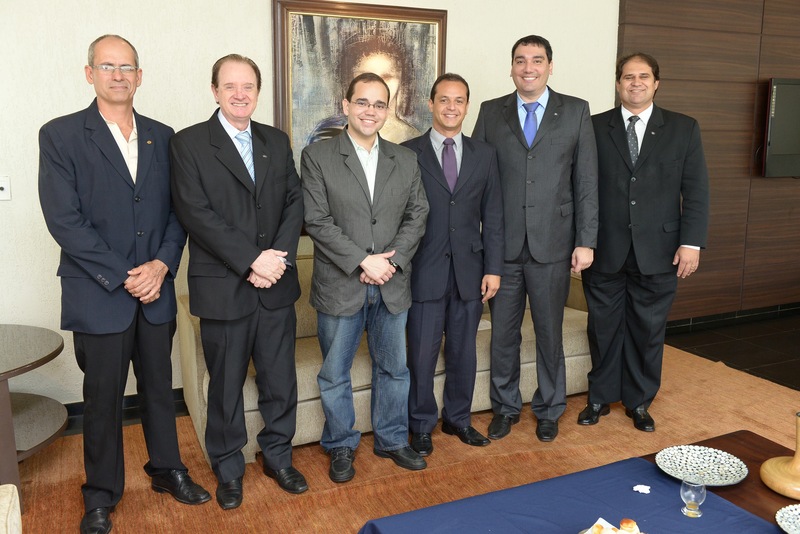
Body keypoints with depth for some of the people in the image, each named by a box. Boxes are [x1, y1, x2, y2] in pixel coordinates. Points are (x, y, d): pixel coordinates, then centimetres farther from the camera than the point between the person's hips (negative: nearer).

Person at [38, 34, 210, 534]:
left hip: (157, 290, 3)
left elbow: (177, 210, 6)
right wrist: (123, 276, -15)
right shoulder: (60, 135, -5)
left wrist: (162, 264, -9)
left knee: (160, 386, 16)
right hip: (99, 295, -3)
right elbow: (64, 219, -11)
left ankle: (167, 469, 35)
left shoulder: (162, 136, 8)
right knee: (103, 398, 9)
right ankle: (102, 494, 28)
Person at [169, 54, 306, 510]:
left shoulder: (277, 142, 10)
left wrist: (279, 257, -10)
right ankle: (228, 467, 30)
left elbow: (295, 202, 5)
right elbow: (196, 212, -13)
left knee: (281, 379, 12)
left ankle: (279, 456, 33)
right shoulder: (189, 143, -4)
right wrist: (251, 260, -18)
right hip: (223, 287, -3)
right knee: (226, 385, 11)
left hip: (277, 285, 4)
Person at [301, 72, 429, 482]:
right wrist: (362, 261, -17)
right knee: (335, 374, 11)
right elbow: (317, 221, -11)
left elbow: (416, 215, 4)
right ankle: (341, 446, 30)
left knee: (394, 369, 15)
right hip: (340, 287, -3)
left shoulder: (405, 160, 8)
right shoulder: (317, 156, -4)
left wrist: (393, 260, -11)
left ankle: (392, 440, 34)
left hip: (392, 286, 3)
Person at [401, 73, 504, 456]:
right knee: (422, 354, 4)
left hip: (469, 270, 3)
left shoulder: (484, 155, 8)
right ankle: (421, 425, 23)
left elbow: (492, 216, 6)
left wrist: (493, 267, 1)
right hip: (425, 272, -3)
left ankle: (458, 418, 32)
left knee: (464, 351, 13)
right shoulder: (408, 153, -1)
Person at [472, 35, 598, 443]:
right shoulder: (491, 112, 6)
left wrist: (585, 241, -4)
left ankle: (549, 409, 31)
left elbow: (586, 182, 1)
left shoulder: (576, 112, 3)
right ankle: (505, 406, 30)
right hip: (502, 244, 1)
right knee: (503, 333, 11)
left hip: (552, 244, -1)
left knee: (550, 332, 11)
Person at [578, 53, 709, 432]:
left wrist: (691, 243, -6)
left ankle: (639, 402, 27)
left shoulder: (683, 129, 5)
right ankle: (600, 397, 27)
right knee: (604, 327, 10)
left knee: (649, 329, 10)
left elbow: (696, 190, 2)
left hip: (657, 253, 1)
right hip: (605, 251, 0)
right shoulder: (594, 127, 3)